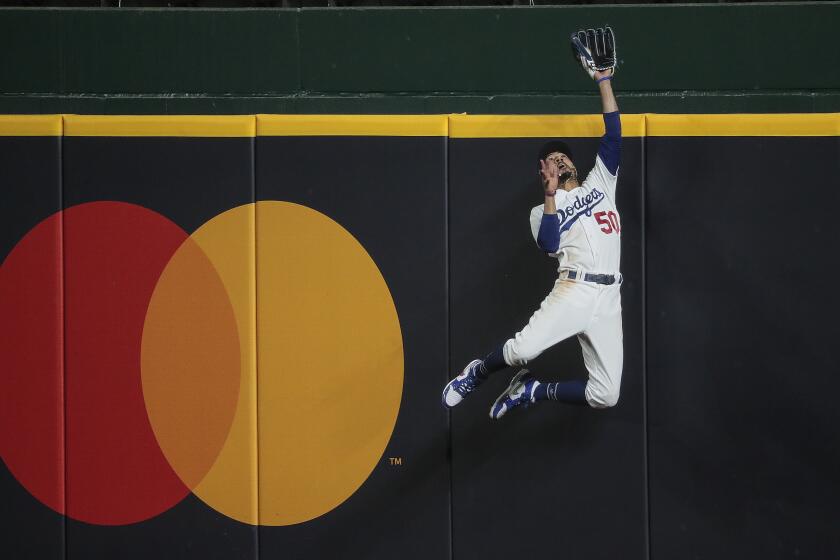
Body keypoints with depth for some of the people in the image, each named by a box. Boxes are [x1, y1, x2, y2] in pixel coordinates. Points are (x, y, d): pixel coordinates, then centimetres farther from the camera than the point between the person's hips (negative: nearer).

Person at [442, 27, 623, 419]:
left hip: (608, 299, 3)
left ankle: (534, 391, 14)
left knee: (605, 396, -7)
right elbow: (550, 246, -6)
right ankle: (478, 372, 3)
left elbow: (612, 136, 15)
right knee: (524, 348, -29)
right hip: (574, 289, -3)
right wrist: (551, 196, -9)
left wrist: (603, 82, 11)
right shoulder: (543, 212, 15)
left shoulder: (599, 184, 25)